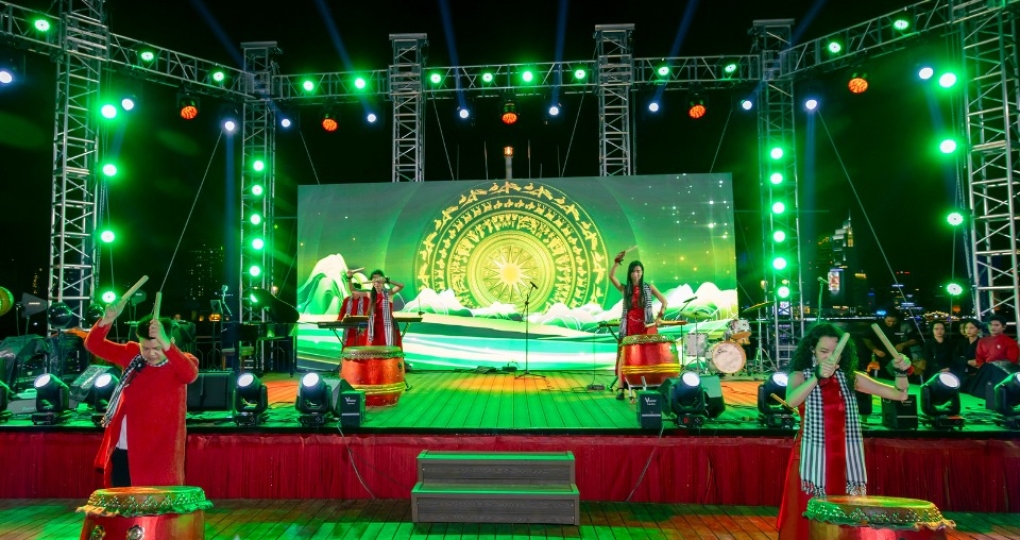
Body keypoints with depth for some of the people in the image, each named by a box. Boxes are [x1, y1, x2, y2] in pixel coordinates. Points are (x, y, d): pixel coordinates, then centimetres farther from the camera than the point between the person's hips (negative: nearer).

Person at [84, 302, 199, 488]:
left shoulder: (179, 362, -9)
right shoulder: (132, 354, 5)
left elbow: (190, 375, -32)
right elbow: (93, 345, 3)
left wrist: (165, 343, -47)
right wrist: (107, 319, -18)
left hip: (157, 453, -5)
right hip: (122, 451, 5)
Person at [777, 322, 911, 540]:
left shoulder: (850, 377, 6)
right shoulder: (800, 376, -4)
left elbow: (899, 394, 4)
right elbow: (791, 401, -27)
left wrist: (902, 372, -15)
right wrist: (817, 376, -40)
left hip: (844, 462, 3)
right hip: (812, 461, -3)